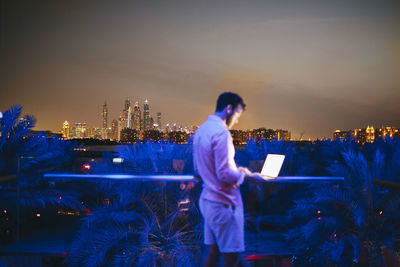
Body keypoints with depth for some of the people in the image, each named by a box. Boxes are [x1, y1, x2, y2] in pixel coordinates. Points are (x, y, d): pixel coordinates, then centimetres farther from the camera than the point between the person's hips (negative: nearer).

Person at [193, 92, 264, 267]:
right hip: (223, 203, -9)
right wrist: (245, 176, -6)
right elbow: (224, 175, -23)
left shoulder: (201, 130, 11)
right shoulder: (221, 132, -18)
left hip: (207, 200, 9)